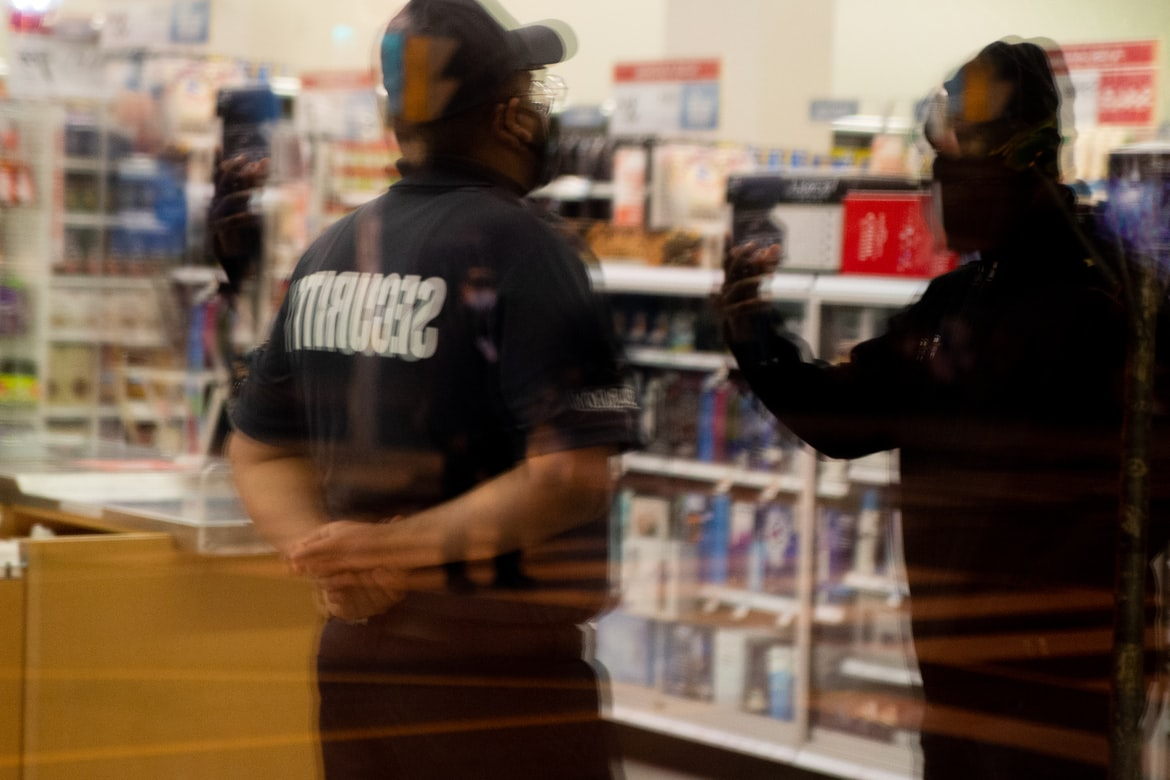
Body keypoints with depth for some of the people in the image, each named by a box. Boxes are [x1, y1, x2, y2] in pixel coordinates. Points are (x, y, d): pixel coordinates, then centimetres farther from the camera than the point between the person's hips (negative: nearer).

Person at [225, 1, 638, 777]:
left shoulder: (330, 252, 9)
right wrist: (400, 545, -15)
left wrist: (326, 555, -3)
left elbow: (258, 450, 13)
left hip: (356, 652, 7)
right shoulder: (517, 246, -13)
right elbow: (572, 475, -20)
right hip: (500, 666, -7)